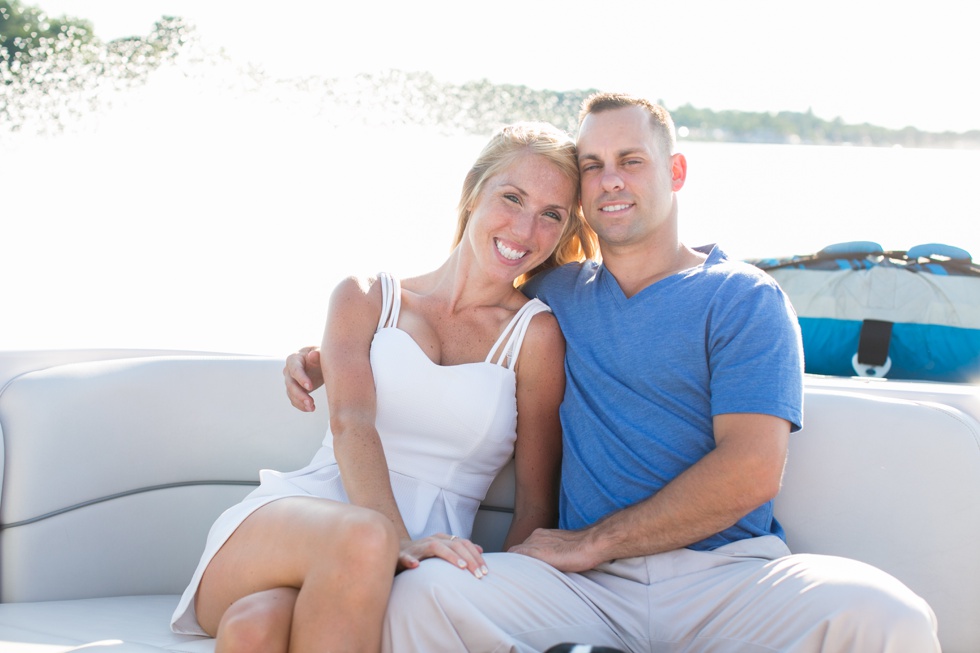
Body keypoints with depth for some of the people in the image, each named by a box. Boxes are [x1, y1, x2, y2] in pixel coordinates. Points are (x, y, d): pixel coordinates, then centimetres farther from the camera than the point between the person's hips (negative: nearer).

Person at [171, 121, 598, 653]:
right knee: (364, 538, -37)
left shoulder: (535, 334, 9)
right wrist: (399, 540, -25)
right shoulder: (366, 298, 14)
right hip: (288, 524, 2)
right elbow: (351, 424, -5)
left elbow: (537, 504, 6)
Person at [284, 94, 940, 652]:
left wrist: (594, 541, -8)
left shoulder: (744, 298, 5)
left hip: (728, 572, -2)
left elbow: (750, 472, -8)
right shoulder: (558, 291, 19)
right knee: (420, 597, -28)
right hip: (591, 583, 2)